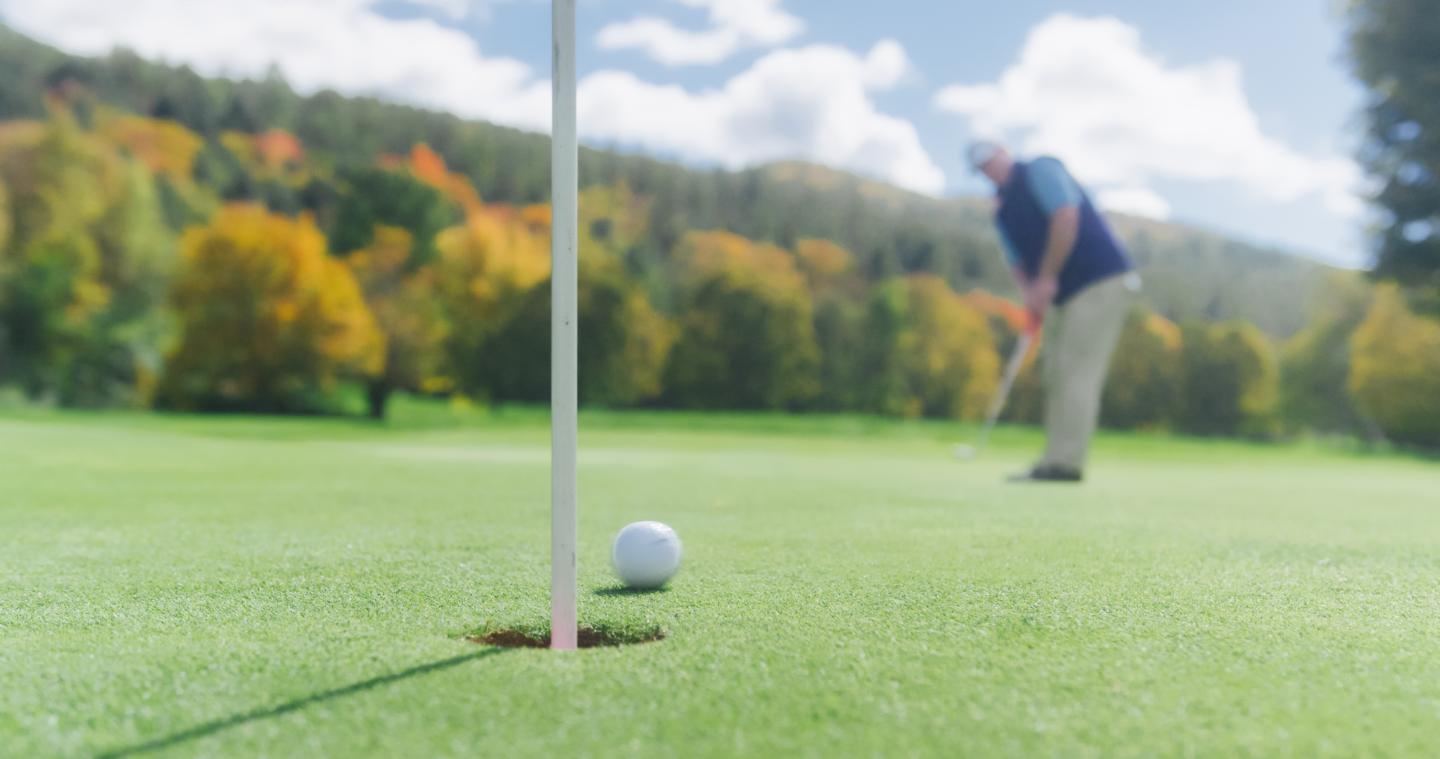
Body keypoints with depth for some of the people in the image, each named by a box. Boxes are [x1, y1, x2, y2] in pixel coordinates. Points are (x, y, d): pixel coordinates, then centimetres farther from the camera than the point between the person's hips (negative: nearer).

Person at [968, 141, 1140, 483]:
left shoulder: (1040, 170, -6)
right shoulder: (1001, 209, 16)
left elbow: (1066, 217, -20)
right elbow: (1017, 262, 16)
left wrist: (1047, 278, -17)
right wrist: (1032, 297, -4)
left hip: (1102, 281, -9)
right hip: (1063, 297, 9)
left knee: (1077, 373, -13)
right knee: (1057, 377, 7)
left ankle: (1066, 462, -13)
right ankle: (1056, 461, 10)